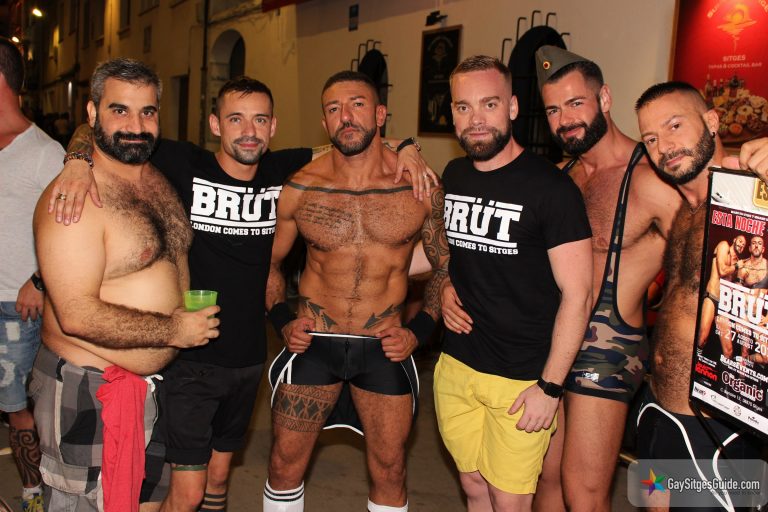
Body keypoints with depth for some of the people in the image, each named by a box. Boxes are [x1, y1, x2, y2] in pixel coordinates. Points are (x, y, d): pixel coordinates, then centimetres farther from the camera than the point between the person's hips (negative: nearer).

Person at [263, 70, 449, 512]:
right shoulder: (300, 188, -5)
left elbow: (445, 268, 4)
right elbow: (270, 262, 9)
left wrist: (419, 331, -6)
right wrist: (283, 320, -4)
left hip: (385, 348, 0)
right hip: (313, 343, 1)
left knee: (389, 474, 12)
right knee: (286, 465, 10)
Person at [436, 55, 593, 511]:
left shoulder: (550, 187, -14)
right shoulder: (453, 177, 5)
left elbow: (577, 294, -14)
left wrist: (550, 386, -15)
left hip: (521, 380, -5)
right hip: (455, 366, 6)